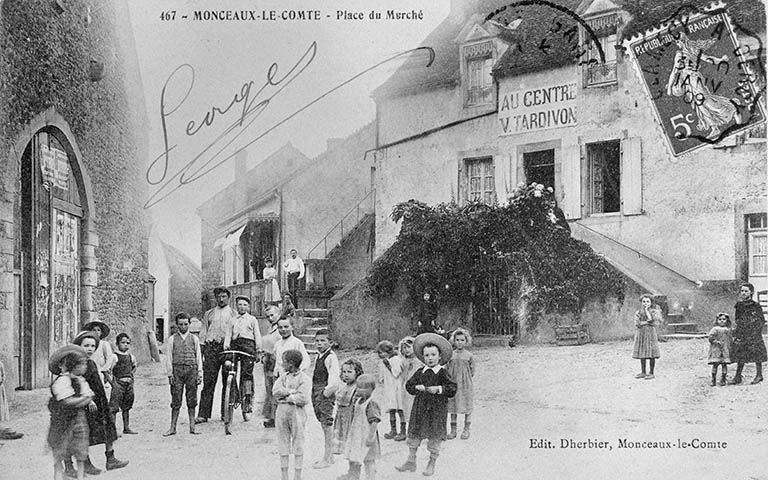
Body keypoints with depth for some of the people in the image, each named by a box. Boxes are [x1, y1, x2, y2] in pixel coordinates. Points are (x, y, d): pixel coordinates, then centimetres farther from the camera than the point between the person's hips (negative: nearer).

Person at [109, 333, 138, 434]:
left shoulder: (131, 356, 10)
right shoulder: (115, 356, -8)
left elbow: (134, 367, 29)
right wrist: (113, 381, -16)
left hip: (129, 383, 6)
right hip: (118, 383, -6)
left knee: (126, 407, 14)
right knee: (114, 407, -8)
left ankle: (126, 427, 21)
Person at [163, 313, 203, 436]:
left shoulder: (194, 339, 10)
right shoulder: (172, 339, 7)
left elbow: (199, 357, 10)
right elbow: (168, 357, 6)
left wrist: (200, 374, 4)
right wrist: (170, 374, -1)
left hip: (191, 370, 1)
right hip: (177, 369, -1)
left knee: (192, 400, 3)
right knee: (176, 400, 0)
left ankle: (192, 427, 9)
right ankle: (172, 428, 5)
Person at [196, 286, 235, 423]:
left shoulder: (234, 314, 14)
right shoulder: (209, 314, 19)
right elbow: (203, 333, 17)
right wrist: (201, 350, 6)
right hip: (211, 347, 1)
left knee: (228, 381, -1)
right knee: (208, 381, -6)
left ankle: (225, 413, 8)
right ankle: (203, 414, -8)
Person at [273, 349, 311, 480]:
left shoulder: (304, 378, -6)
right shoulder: (283, 377, 11)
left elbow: (303, 398, -17)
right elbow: (275, 391, -3)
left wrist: (285, 395, -9)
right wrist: (292, 392, -14)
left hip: (296, 411, -5)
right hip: (282, 411, 5)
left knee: (298, 444, 2)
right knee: (283, 442, 8)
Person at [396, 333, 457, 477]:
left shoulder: (442, 373, -7)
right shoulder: (420, 372, 4)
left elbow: (453, 389, -9)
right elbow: (409, 385, 10)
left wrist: (439, 389, -20)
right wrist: (416, 387, -9)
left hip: (437, 407, -4)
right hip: (420, 406, 4)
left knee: (435, 437, 4)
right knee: (414, 434, 8)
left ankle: (431, 465, 20)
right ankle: (411, 462, 20)